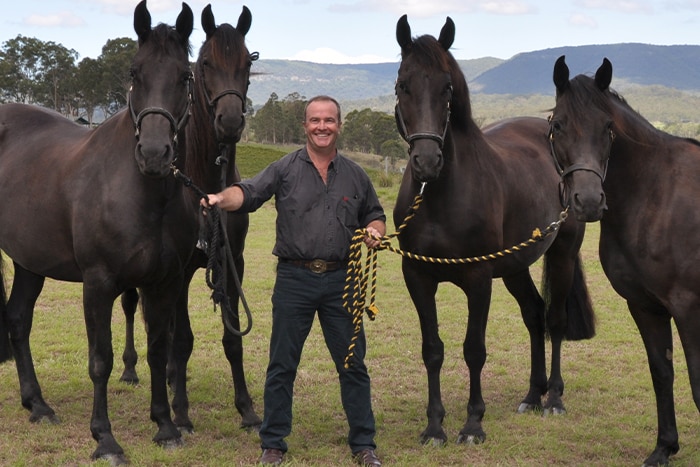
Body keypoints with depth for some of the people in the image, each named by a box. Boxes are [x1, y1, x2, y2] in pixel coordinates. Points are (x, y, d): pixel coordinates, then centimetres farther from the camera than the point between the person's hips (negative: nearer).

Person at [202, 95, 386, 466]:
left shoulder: (355, 175, 9)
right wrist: (221, 198, -35)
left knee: (353, 365, 7)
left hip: (340, 281, 2)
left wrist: (375, 231, -4)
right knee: (282, 366, 5)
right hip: (294, 279, -2)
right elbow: (249, 192, -14)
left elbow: (375, 215, 19)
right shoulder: (285, 169, 1)